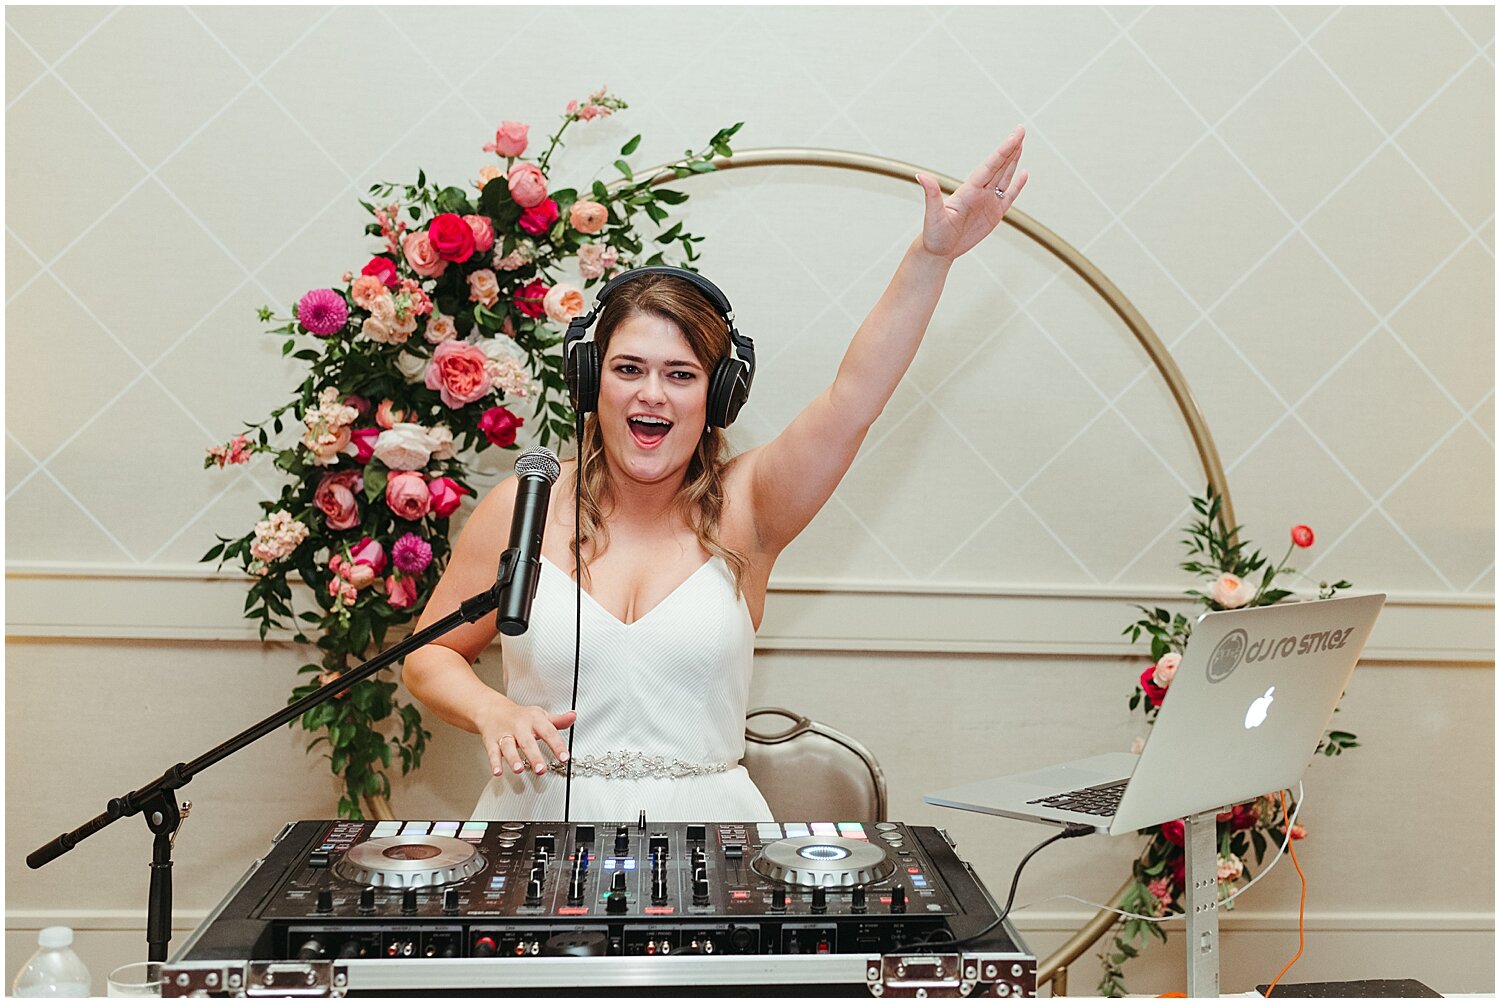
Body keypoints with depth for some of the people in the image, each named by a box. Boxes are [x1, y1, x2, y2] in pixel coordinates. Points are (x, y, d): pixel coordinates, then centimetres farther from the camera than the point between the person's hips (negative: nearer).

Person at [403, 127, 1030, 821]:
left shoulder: (741, 511, 1)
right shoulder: (524, 508, 1)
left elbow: (853, 395, -11)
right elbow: (431, 654, 10)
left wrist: (932, 255, -21)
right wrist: (492, 712, -11)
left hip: (704, 823, 0)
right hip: (542, 817, 0)